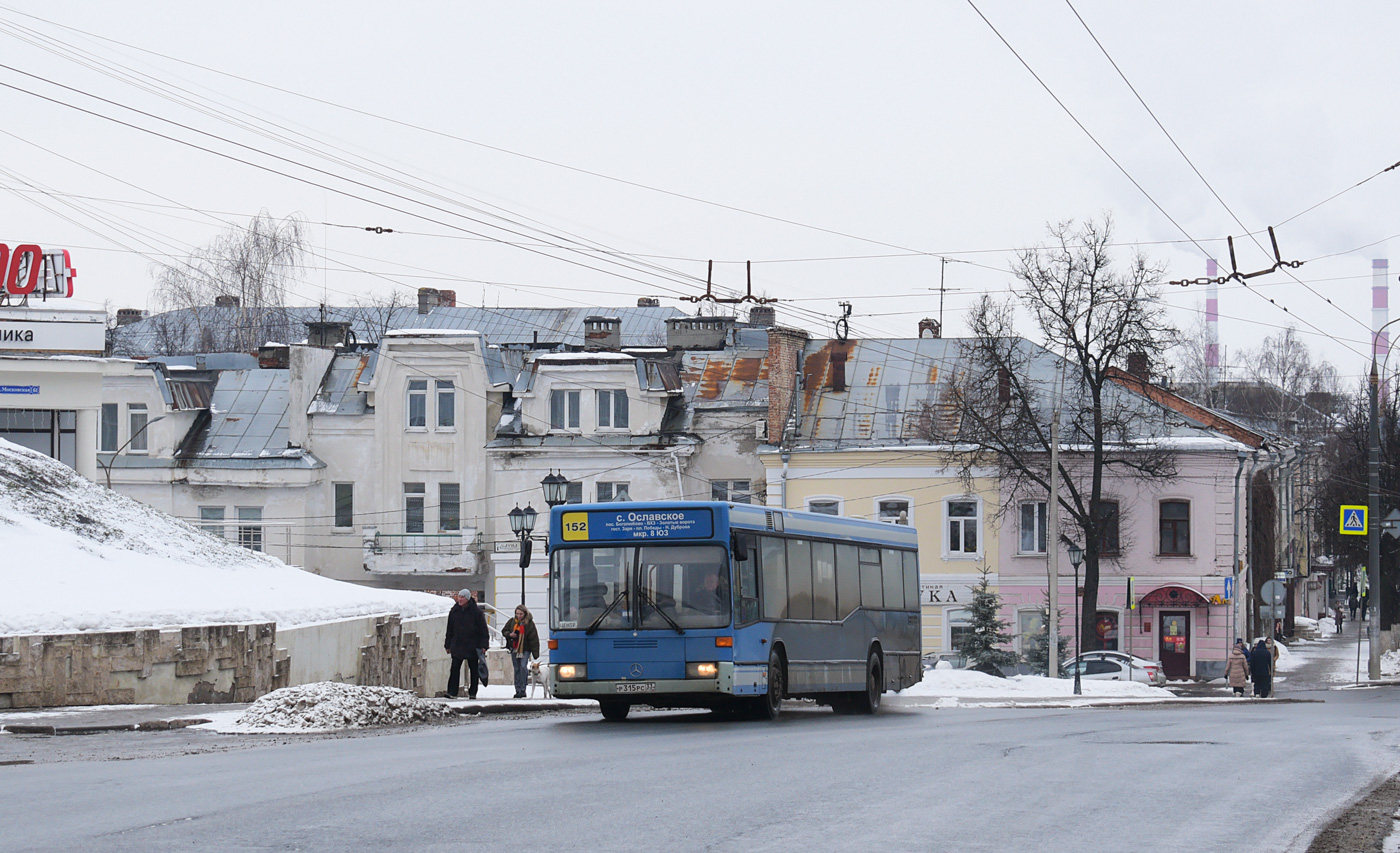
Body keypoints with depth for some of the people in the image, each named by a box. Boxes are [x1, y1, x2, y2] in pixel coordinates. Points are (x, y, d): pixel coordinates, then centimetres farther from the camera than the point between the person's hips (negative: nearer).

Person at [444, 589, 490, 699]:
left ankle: (472, 693, 13)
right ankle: (452, 692, -7)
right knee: (454, 669, -6)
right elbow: (450, 630, 14)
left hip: (472, 647, -2)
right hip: (457, 645, 2)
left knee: (474, 670, 5)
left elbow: (483, 630, -3)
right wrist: (448, 645, 12)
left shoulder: (476, 612, -5)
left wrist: (483, 645, -10)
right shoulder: (454, 611, 6)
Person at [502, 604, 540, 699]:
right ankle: (518, 691, 13)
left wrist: (535, 652, -11)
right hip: (514, 649, 4)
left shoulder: (529, 623, -7)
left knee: (523, 667, -17)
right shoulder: (512, 621, 4)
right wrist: (510, 634, -8)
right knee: (517, 669, 7)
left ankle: (523, 690, -14)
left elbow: (534, 638, -7)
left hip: (525, 649, -4)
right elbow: (504, 631, 16)